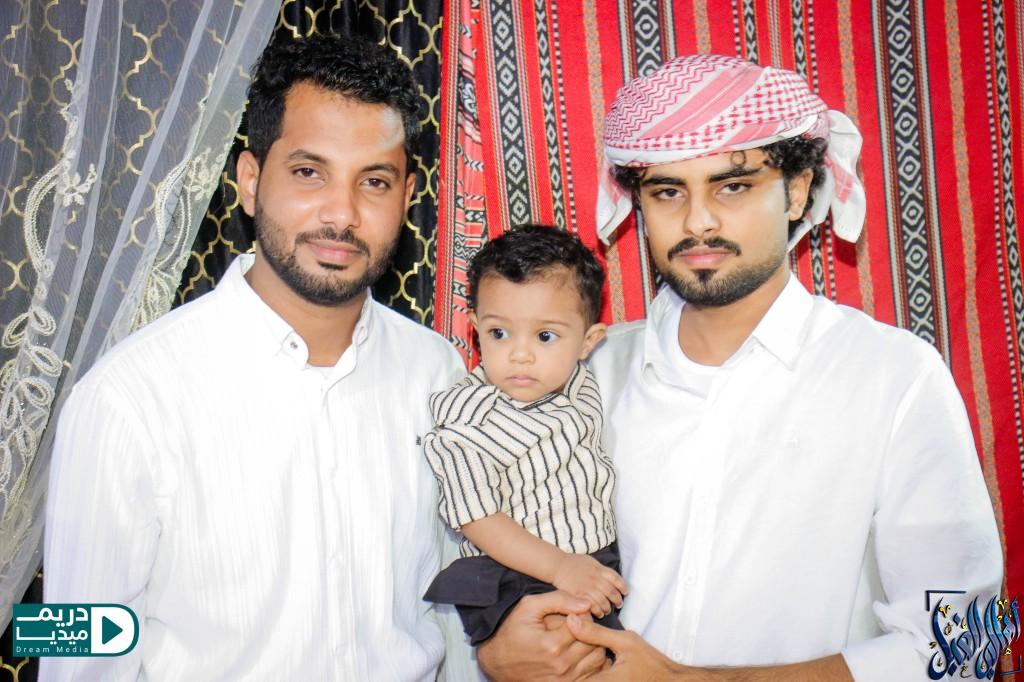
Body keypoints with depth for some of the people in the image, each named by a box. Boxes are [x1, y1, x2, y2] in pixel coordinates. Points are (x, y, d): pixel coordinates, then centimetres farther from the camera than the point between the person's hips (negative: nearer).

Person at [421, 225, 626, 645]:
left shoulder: (583, 390, 4)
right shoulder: (467, 422, -14)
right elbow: (477, 517, -17)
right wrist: (559, 567, -21)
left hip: (600, 574, 5)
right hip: (513, 585, -5)